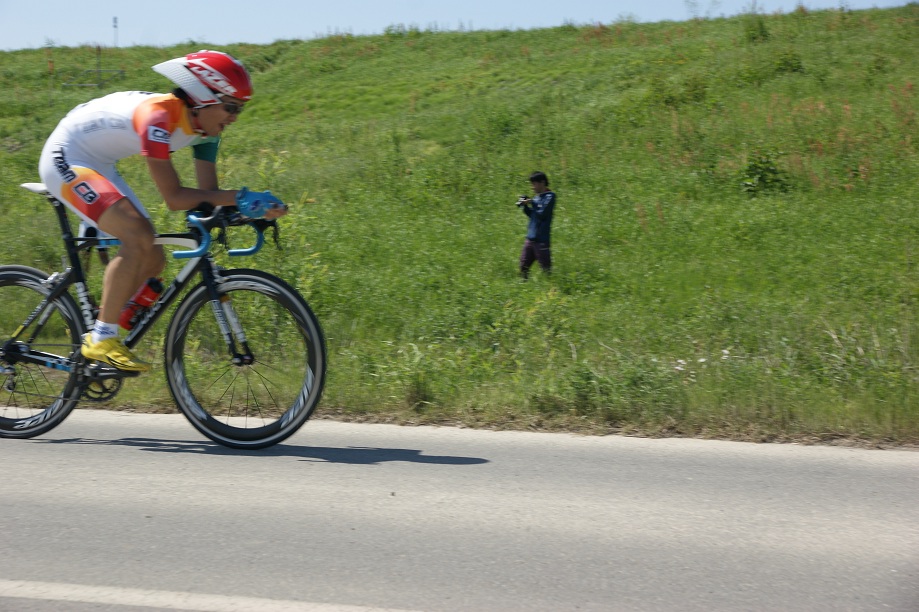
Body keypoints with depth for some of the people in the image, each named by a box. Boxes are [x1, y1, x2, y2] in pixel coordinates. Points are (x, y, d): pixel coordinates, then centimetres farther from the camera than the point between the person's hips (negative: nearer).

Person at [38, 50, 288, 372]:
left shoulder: (204, 127, -5)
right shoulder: (159, 116, -32)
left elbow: (208, 193, -5)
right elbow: (174, 198, -33)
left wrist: (256, 207, -21)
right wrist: (240, 197, -35)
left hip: (98, 167, 10)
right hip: (65, 159, -9)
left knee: (153, 260, 2)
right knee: (138, 238, -26)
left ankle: (90, 331, 15)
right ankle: (102, 339, -18)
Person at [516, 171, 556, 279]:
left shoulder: (549, 196, -9)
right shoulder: (537, 197, 14)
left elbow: (541, 214, -17)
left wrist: (531, 203, -8)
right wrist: (524, 206, 4)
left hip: (541, 240, -8)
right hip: (530, 238, 8)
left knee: (546, 269, -6)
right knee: (523, 267, 10)